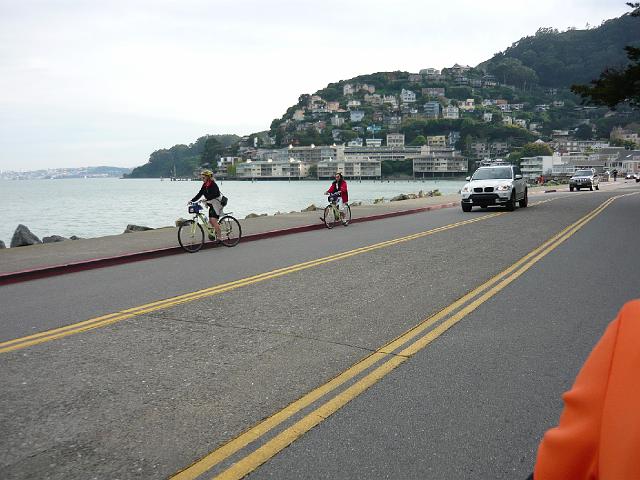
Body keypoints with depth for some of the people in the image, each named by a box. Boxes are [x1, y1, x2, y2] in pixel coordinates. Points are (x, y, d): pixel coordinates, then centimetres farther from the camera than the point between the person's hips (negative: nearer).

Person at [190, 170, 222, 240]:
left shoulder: (213, 185, -17)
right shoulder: (204, 185, 8)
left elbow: (213, 195, -31)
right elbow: (199, 194, 5)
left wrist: (206, 199, -45)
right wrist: (192, 200, -5)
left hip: (217, 204, -8)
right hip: (211, 204, 8)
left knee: (214, 220, -17)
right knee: (210, 220, 7)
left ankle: (219, 237, -13)